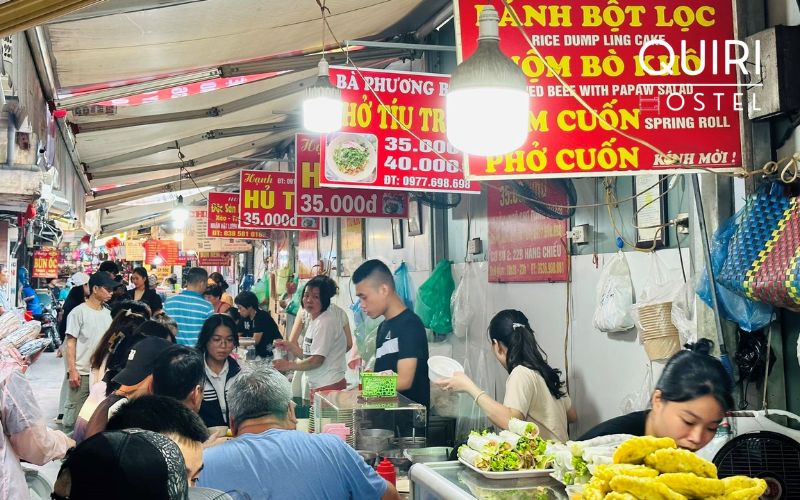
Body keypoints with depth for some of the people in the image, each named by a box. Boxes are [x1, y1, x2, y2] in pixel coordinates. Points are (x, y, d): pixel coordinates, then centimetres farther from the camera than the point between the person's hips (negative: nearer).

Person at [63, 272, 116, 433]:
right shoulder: (79, 312, -7)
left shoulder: (107, 314, 9)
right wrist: (72, 370, -14)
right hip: (81, 372, -5)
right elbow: (70, 343, -8)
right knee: (75, 412, -1)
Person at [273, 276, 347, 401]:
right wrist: (290, 347, 6)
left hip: (329, 386, -9)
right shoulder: (314, 320, 15)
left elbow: (317, 360, -19)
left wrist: (289, 365, -11)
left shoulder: (326, 322, -16)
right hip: (316, 386, 9)